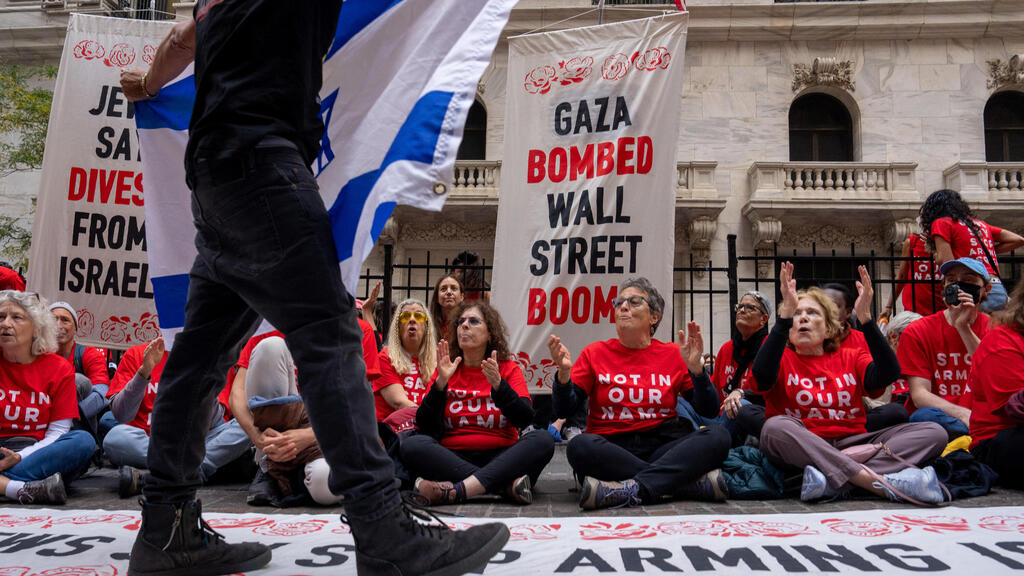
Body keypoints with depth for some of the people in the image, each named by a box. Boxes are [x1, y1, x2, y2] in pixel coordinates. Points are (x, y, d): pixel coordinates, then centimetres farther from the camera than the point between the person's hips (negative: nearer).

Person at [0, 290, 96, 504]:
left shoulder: (59, 369, 2)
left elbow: (57, 432, 0)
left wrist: (20, 457, -18)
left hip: (38, 453, 0)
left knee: (83, 440, -28)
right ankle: (23, 489, -43)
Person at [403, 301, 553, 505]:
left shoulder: (508, 369, 8)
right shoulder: (446, 370, 9)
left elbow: (525, 419, -6)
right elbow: (425, 426, -1)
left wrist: (497, 384, -19)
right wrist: (441, 382, -12)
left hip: (499, 457, 0)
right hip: (453, 459, 0)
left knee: (543, 439, -25)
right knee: (412, 445, -27)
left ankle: (458, 491, -37)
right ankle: (508, 484, -31)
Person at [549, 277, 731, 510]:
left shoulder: (672, 354, 9)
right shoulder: (595, 353, 7)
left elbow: (709, 411, 4)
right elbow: (563, 411, 1)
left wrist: (695, 368, -11)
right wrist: (564, 373, -17)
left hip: (661, 447, 1)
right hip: (610, 449, -1)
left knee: (718, 436, -23)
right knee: (579, 446, -34)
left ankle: (632, 490, -33)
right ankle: (693, 483, -27)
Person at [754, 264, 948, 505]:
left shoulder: (851, 358, 19)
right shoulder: (781, 359, 11)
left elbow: (889, 374, -4)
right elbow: (762, 374, -16)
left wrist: (865, 318, -11)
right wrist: (786, 312, -19)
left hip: (854, 445, 4)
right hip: (802, 449, -3)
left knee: (934, 432, -13)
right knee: (775, 427, -35)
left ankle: (833, 481, -34)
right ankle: (885, 484, -36)